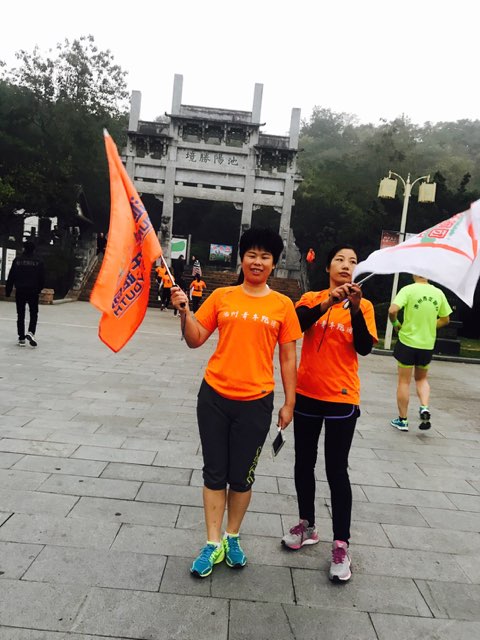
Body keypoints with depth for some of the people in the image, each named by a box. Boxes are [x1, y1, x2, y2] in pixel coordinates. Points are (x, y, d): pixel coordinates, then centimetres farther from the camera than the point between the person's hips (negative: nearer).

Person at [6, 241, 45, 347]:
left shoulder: (17, 260, 0)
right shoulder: (38, 261, -2)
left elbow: (11, 277, 0)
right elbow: (42, 278, 0)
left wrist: (8, 291, 5)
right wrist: (39, 289, 15)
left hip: (20, 291, 1)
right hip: (33, 292, -1)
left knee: (20, 315, 8)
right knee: (34, 314, 10)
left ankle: (21, 339, 8)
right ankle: (31, 332, -13)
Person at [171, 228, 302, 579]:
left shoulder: (283, 305, -1)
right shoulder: (221, 296, 2)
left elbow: (288, 358, 2)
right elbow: (195, 340, 4)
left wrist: (289, 403, 1)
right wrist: (185, 310, -12)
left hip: (256, 402, -1)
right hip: (215, 397, 1)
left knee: (242, 476, 11)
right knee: (215, 472, 10)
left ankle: (232, 538, 35)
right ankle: (213, 544, 27)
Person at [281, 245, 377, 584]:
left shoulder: (364, 306, -2)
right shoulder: (311, 298, 1)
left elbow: (365, 347, -14)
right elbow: (296, 325, -17)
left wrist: (355, 308, -24)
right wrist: (326, 303, -28)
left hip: (342, 398, -2)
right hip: (307, 394, 3)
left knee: (337, 470, 2)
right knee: (304, 463, 15)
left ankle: (341, 544, 15)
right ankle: (308, 525, 34)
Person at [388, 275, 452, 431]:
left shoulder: (408, 290, -12)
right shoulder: (438, 293, 1)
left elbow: (392, 310, -24)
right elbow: (445, 319, 10)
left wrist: (396, 323, -5)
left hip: (407, 341, -4)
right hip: (427, 344, 4)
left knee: (404, 381, 8)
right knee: (421, 379, 24)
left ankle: (403, 420, 15)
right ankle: (425, 407, 1)